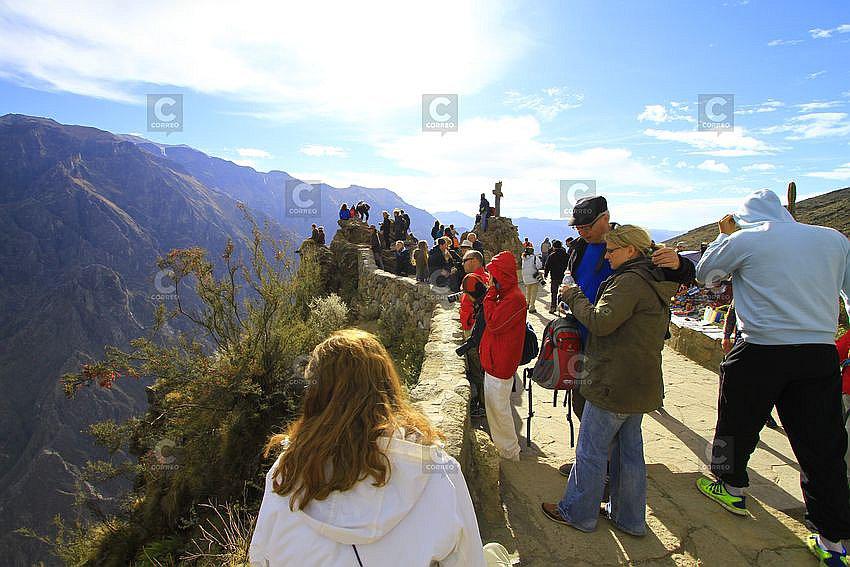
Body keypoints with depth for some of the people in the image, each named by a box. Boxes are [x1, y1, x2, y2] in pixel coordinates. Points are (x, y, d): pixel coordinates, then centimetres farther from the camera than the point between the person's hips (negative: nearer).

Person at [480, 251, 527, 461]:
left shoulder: (515, 298, -20)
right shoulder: (505, 295, 12)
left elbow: (493, 322, -25)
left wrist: (490, 292, -19)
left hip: (501, 364, -10)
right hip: (493, 360, 10)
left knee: (500, 408, 3)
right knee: (492, 405, 20)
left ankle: (510, 452, 20)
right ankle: (500, 444, 36)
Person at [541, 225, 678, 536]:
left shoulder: (630, 281, -19)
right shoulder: (655, 284, 12)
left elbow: (601, 321, -28)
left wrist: (574, 297, -12)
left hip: (614, 384, -10)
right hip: (641, 385, 10)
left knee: (590, 452, 6)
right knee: (630, 450, 20)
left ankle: (577, 512, 22)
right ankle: (629, 517, 34)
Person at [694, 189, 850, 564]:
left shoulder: (743, 241, -4)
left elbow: (704, 275, 10)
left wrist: (724, 235, 20)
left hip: (760, 353, -4)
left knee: (738, 423, 17)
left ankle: (731, 489, 36)